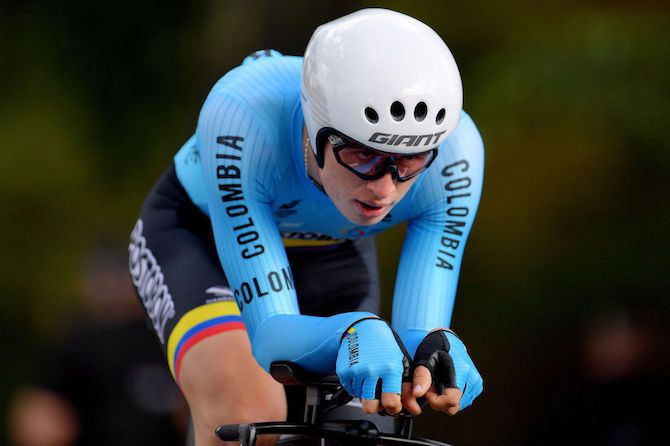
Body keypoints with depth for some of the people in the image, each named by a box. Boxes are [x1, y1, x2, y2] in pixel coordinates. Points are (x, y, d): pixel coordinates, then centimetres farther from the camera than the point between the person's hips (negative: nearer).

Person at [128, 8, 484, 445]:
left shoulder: (453, 152, -34)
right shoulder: (245, 118, -41)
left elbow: (420, 330, -32)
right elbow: (270, 335, -42)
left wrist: (437, 349, -56)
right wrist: (358, 333, -63)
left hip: (331, 255, 4)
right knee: (248, 410, -31)